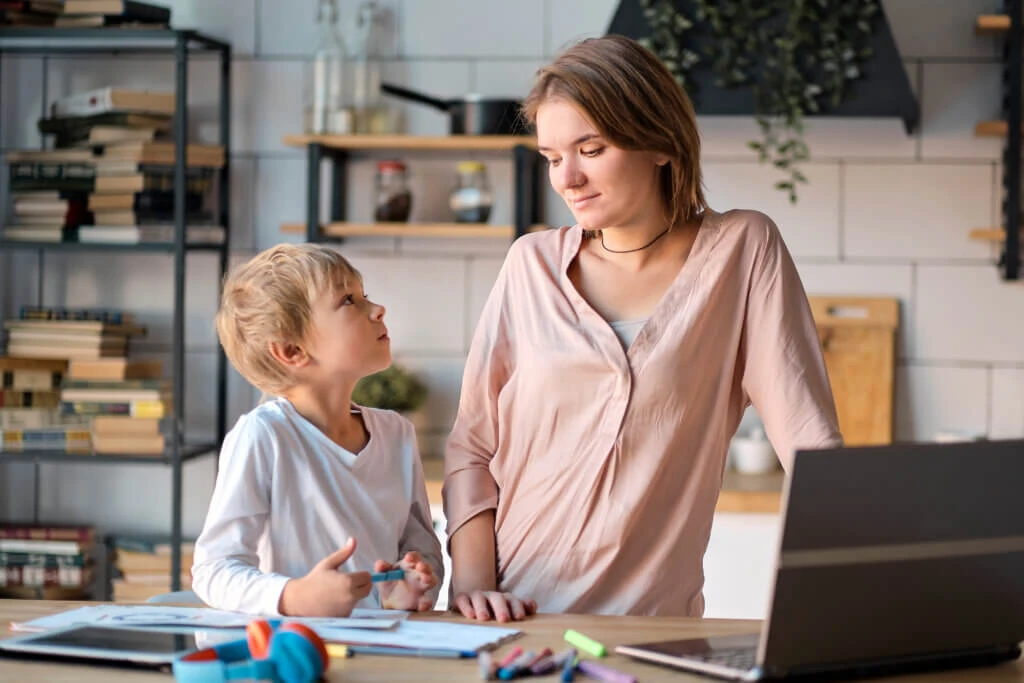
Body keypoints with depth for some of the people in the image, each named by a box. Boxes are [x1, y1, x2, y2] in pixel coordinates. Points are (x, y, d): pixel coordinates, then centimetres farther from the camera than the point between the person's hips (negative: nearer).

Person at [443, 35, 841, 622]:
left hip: (652, 631, -2)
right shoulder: (534, 264, 8)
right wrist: (473, 583, -3)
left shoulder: (742, 249, 1)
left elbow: (811, 442, -3)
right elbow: (471, 448, 10)